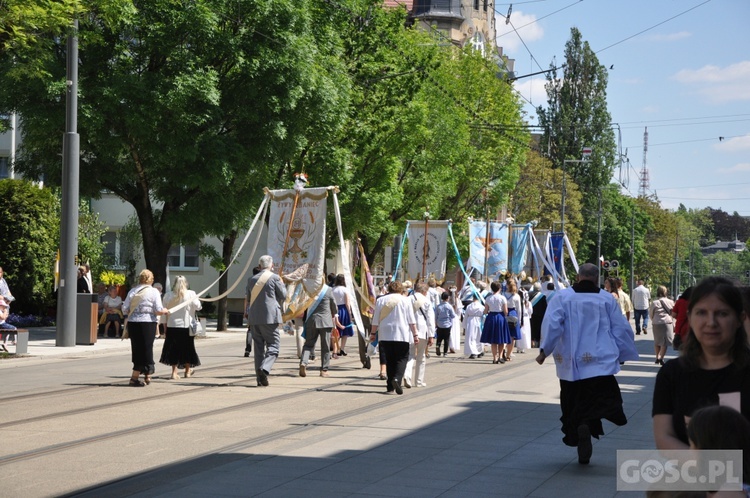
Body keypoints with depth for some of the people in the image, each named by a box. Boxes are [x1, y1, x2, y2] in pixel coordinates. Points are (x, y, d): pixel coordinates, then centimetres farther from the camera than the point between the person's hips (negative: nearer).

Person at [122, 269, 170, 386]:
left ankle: (147, 376, 21)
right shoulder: (154, 292, -4)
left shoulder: (132, 291, 6)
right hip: (148, 323, -4)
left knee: (137, 349, 13)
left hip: (133, 323, 4)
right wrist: (165, 311, 10)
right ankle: (134, 377, -4)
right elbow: (159, 311, -10)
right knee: (146, 349, 3)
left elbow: (125, 309, 5)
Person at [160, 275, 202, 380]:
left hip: (172, 325, 1)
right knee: (187, 347, 13)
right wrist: (197, 299, 15)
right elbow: (198, 307, -5)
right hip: (187, 325, -1)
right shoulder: (191, 294, -9)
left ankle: (174, 372, 1)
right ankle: (188, 371, 25)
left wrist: (165, 325, 9)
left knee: (174, 348, 7)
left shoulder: (168, 295, -3)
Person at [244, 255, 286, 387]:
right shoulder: (274, 278, -5)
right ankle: (264, 369, -25)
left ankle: (260, 378, 7)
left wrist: (246, 313, 30)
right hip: (270, 317, -5)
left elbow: (247, 298, 17)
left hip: (254, 318, 5)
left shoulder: (251, 279, 10)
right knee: (273, 345, -2)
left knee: (258, 347, 9)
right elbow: (283, 296, 2)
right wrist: (282, 283, 18)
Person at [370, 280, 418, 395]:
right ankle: (397, 378, -22)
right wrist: (415, 334, 4)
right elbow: (411, 320, 0)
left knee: (389, 359, 10)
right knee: (402, 358, 3)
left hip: (385, 335, 3)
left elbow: (375, 320, 8)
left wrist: (373, 333, 18)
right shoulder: (406, 300, 2)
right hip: (401, 335, -2)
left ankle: (390, 386, 7)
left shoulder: (381, 300, 7)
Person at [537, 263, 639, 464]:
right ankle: (587, 424, -35)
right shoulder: (608, 299, 5)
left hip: (570, 364, 1)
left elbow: (552, 324, -10)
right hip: (601, 362, -1)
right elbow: (621, 329, 9)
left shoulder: (562, 297, 1)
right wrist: (623, 355, 21)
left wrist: (544, 350, -4)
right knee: (601, 398, -4)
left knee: (574, 405, 12)